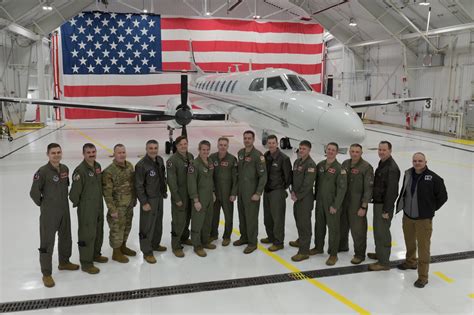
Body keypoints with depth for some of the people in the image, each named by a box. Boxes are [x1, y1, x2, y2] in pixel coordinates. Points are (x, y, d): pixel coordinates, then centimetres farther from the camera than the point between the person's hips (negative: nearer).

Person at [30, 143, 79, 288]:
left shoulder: (65, 169, 1)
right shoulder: (43, 171, -19)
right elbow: (34, 192, -15)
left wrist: (63, 200, 12)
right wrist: (43, 204, -3)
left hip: (64, 210, 7)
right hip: (49, 213, -7)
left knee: (65, 238, 21)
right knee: (47, 242, 2)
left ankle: (64, 262, 42)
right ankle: (46, 273, 15)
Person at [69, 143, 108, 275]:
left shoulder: (97, 166, 5)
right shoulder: (80, 170, -21)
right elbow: (75, 190, -20)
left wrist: (99, 202, 16)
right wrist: (76, 202, -5)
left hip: (99, 206, 8)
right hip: (86, 208, -8)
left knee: (99, 232, 20)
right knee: (87, 234, 1)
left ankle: (95, 254, 40)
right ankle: (86, 263, 13)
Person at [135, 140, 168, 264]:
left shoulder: (160, 160, 2)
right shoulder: (141, 165, -21)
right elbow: (139, 186, -18)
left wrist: (164, 191, 16)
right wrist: (144, 202, -18)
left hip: (159, 197, 8)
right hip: (148, 199, -8)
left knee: (158, 223, 20)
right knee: (147, 226, 0)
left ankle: (155, 244, 39)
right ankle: (147, 252, 13)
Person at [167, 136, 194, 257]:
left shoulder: (190, 156, 4)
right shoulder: (172, 160, -16)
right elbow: (171, 181, -17)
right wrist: (177, 198, -16)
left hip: (190, 193, 6)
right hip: (179, 195, -6)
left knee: (187, 218, 19)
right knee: (179, 221, -2)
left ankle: (184, 238, 38)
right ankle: (176, 246, 10)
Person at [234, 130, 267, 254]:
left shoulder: (258, 155, -14)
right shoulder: (240, 153, 7)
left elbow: (263, 176, -14)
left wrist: (258, 193, -17)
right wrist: (236, 187, 14)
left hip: (252, 192, -7)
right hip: (241, 190, 7)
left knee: (251, 217, -1)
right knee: (242, 215, 16)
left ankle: (252, 243, 12)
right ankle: (244, 237, 33)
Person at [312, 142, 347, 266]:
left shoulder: (339, 168, -12)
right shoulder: (320, 165, 6)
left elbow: (342, 188, -14)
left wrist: (335, 205, -16)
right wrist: (316, 196, 11)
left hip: (332, 203, -5)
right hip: (320, 202, 6)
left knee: (333, 228, 1)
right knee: (319, 225, 17)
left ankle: (333, 254, 11)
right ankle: (318, 247, 34)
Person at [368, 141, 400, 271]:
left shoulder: (392, 168, -21)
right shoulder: (382, 164, 11)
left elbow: (391, 191, -23)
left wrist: (386, 210, -22)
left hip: (385, 205, -10)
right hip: (378, 202, 10)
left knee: (382, 232, -4)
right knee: (378, 230, 22)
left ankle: (384, 262, 5)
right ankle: (380, 253, 39)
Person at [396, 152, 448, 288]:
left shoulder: (433, 178, -16)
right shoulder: (408, 174, -1)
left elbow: (443, 197, -7)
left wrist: (430, 209, -2)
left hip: (423, 219, -5)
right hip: (407, 216, 6)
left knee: (423, 248, -1)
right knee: (409, 242, 25)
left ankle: (423, 277, 10)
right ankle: (410, 261, 49)